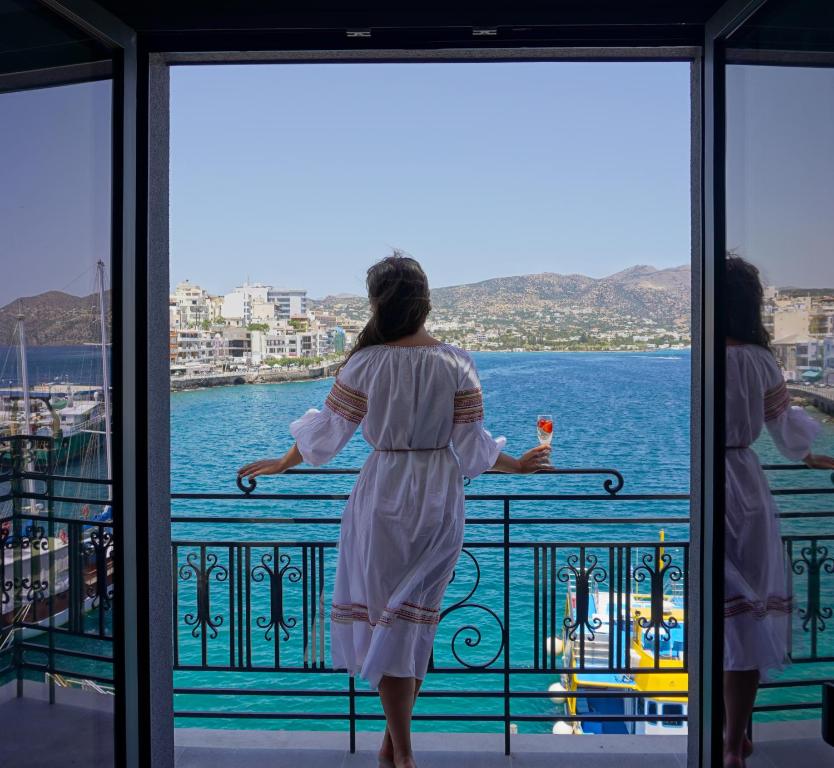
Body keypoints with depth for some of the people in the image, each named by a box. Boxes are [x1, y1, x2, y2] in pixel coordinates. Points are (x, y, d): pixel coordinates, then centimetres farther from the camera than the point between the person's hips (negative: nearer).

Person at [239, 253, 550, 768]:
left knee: (384, 615, 10)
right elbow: (472, 446, -6)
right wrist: (518, 465, 13)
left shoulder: (366, 363, -12)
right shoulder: (458, 364, -8)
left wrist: (284, 463, 15)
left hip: (385, 495, -2)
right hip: (441, 500, 2)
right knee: (419, 615, 16)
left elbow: (327, 432, -3)